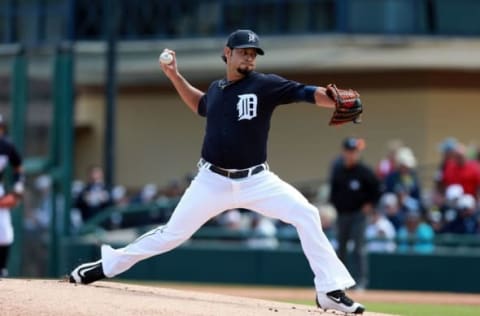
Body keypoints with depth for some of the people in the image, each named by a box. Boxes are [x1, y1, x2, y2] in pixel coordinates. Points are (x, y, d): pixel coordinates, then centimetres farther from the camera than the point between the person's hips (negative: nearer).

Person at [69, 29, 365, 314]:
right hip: (213, 181, 2)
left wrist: (339, 101, -41)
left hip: (256, 180, -2)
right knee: (172, 233, 5)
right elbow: (201, 105, 29)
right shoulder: (216, 89, 5)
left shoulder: (265, 85, -8)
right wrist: (174, 75, 20)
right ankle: (108, 265, 21)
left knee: (306, 215, -20)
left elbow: (306, 93, -22)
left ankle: (331, 291, -14)